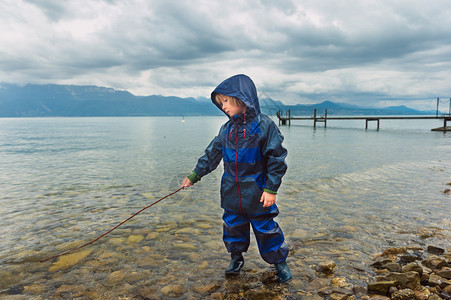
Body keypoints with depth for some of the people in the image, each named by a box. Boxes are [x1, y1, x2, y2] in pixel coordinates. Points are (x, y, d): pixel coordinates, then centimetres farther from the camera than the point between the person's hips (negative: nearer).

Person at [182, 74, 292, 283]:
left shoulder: (263, 125, -13)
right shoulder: (227, 128, 4)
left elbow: (277, 159, -11)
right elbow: (212, 154, 12)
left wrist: (271, 189, -13)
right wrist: (195, 175, 11)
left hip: (257, 192, -5)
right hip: (231, 192, 5)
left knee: (266, 228, 7)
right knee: (233, 225, 16)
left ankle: (280, 262, 28)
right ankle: (236, 257, 39)